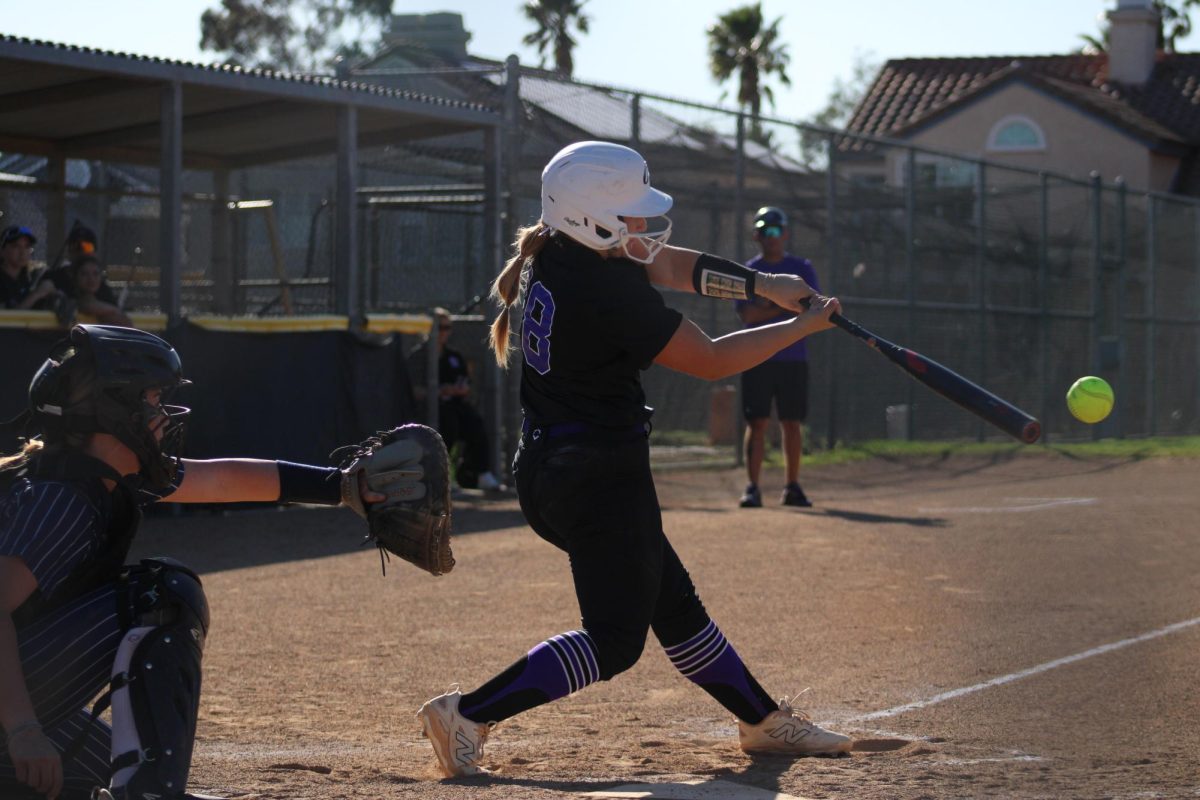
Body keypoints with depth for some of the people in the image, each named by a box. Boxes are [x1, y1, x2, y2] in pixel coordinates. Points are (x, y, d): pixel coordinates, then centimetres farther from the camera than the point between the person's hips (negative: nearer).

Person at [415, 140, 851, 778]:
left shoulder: (554, 250, 2)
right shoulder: (610, 291, -24)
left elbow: (669, 265, 13)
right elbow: (711, 361, -16)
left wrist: (763, 286, 6)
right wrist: (801, 326, -5)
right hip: (602, 479, -10)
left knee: (673, 600, 19)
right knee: (614, 639, -2)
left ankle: (765, 722, 31)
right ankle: (467, 714, -6)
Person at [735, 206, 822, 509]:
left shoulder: (802, 268, 9)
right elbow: (748, 314, -7)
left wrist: (769, 305, -12)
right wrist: (787, 306, -13)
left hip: (794, 357, 1)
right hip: (758, 358, -1)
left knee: (792, 423, 4)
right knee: (757, 423, -6)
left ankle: (792, 486, 10)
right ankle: (752, 487, -6)